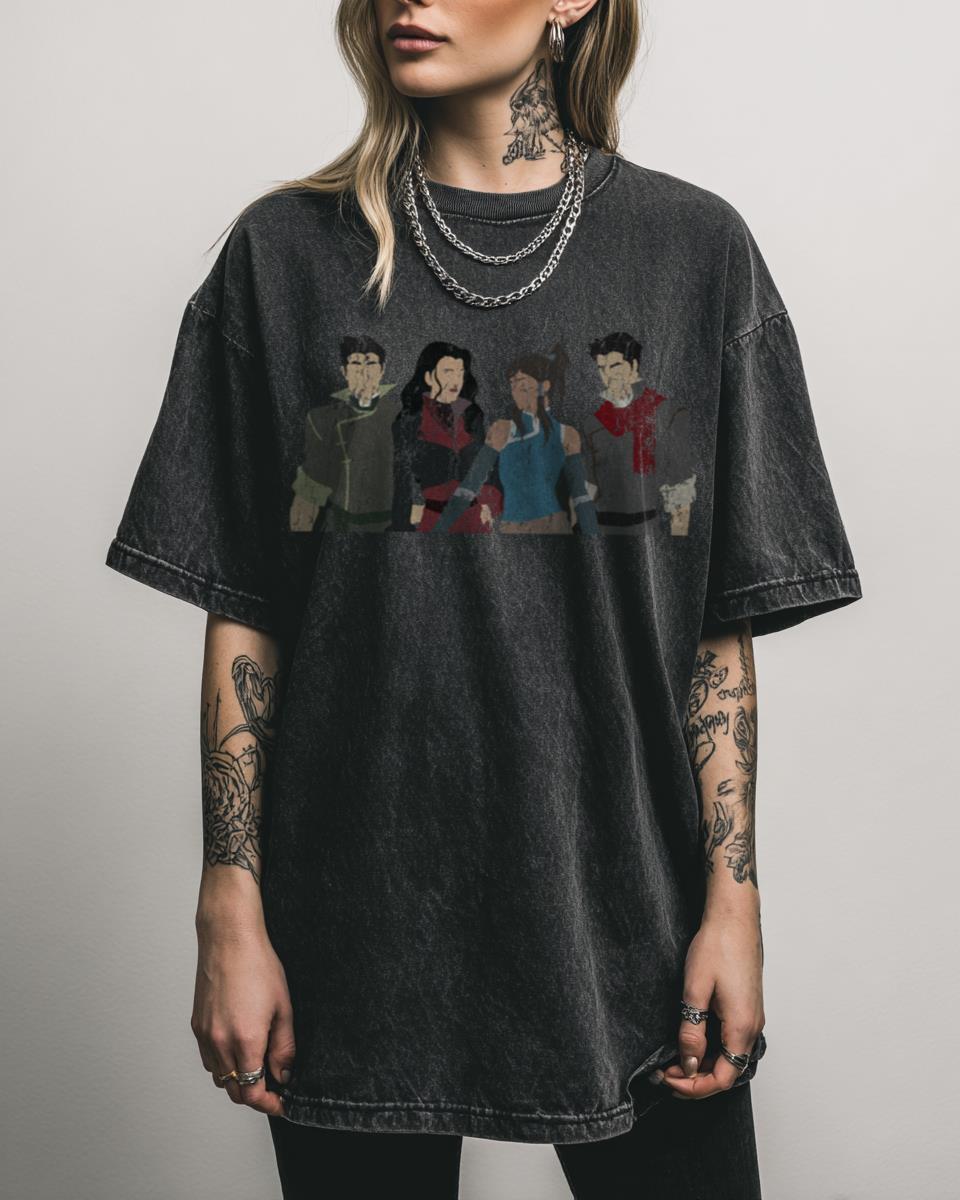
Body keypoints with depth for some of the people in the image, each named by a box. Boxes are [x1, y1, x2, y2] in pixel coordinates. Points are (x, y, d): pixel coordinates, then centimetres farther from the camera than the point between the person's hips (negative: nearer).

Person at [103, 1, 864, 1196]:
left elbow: (722, 626, 1)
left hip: (625, 915, 1)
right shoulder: (289, 252, 1)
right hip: (357, 932, 0)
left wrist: (733, 898, -3)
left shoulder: (693, 247, 1)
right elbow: (242, 617, 0)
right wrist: (231, 914, -3)